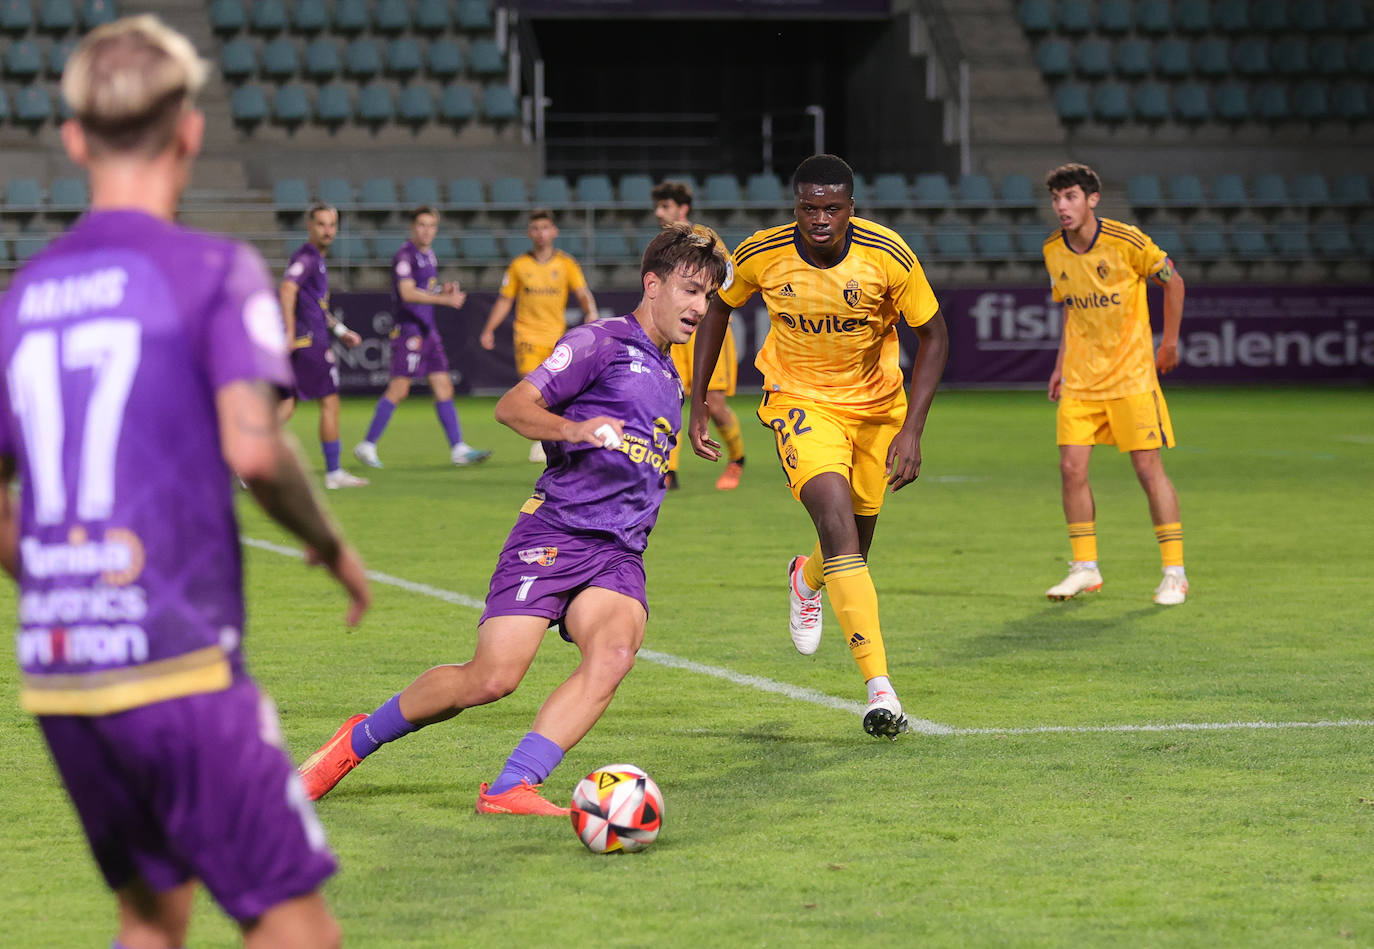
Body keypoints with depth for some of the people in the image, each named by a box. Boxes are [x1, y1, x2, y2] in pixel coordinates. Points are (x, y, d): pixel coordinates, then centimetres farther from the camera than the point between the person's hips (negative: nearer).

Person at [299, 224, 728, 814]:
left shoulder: (669, 378, 25)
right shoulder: (601, 342, 0)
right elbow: (513, 406, -10)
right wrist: (574, 429, -25)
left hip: (618, 555, 6)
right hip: (553, 536, -6)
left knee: (616, 649, -27)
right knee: (492, 677, -15)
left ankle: (509, 789, -32)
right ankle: (357, 742, 9)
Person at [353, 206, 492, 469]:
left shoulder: (428, 255, 17)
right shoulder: (405, 255, -11)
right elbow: (407, 293, -22)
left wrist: (444, 290, 6)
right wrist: (445, 299, -28)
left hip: (428, 331, 9)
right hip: (408, 329, -9)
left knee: (443, 388, 5)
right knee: (399, 390, -10)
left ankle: (458, 449, 4)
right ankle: (367, 445, -2)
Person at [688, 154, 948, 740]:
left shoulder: (888, 256, -21)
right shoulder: (761, 255, -18)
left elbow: (933, 335, -9)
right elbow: (718, 307, 3)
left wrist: (912, 430, -17)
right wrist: (696, 402, 2)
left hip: (876, 404, 2)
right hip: (800, 399, -2)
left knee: (854, 547, 13)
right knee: (837, 524, -25)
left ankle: (807, 580, 54)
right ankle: (878, 685, -29)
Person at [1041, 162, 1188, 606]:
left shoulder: (1126, 241, -13)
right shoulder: (1054, 251, 2)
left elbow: (1173, 281, 1)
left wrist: (1170, 343, 2)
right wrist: (1061, 364, 13)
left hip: (1131, 373, -4)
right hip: (1080, 378, 4)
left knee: (1148, 467, -5)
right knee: (1072, 467, -4)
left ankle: (1174, 573, 4)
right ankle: (1085, 568, 8)